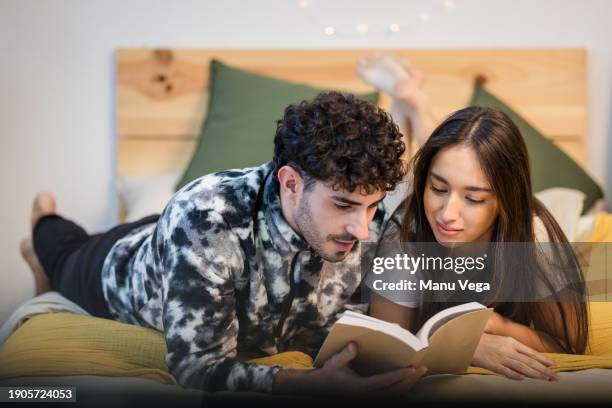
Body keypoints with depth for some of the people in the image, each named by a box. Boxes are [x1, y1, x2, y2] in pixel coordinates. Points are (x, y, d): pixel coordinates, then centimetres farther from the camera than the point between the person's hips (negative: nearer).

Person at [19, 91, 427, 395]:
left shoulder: (371, 221, -35)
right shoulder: (202, 218, -50)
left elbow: (329, 330, -23)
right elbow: (199, 367, -47)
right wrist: (318, 384, -61)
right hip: (127, 268, -3)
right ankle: (45, 225, 62)